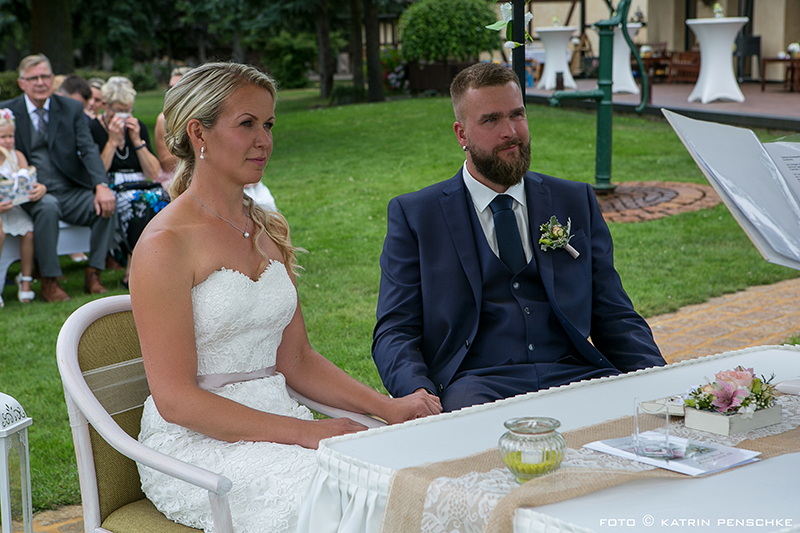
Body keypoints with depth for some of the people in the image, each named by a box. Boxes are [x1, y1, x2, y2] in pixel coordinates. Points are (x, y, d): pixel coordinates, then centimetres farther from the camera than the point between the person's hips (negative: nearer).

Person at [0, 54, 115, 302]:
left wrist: (102, 186, -21)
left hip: (73, 193, 2)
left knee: (107, 203, -25)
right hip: (35, 195, -2)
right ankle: (49, 282, -25)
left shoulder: (71, 108, 9)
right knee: (48, 206, -36)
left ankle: (93, 274, -14)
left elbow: (88, 149, -2)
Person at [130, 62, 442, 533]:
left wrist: (388, 407, 0)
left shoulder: (271, 230, 13)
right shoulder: (165, 243, -11)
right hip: (197, 442, -7)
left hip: (276, 423, 7)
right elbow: (175, 399, -15)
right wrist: (302, 432, -20)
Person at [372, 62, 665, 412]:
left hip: (575, 375, 3)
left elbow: (615, 318, 16)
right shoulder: (413, 215, 9)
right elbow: (394, 332, 3)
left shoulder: (577, 203, 18)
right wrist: (419, 394, -19)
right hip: (475, 384, -3)